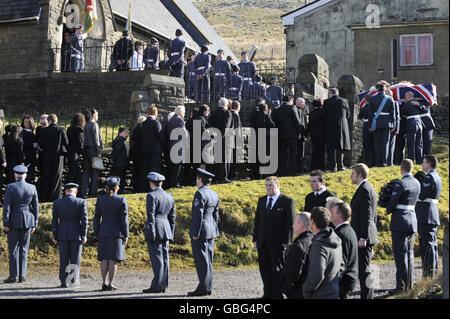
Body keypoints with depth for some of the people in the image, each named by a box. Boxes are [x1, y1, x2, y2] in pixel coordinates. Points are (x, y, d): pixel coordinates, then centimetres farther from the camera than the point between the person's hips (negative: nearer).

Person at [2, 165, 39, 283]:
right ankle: (22, 275, 6)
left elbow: (7, 206, -11)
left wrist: (5, 224, -7)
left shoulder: (10, 187, -8)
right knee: (24, 248, 8)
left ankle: (13, 275, 0)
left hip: (14, 221, -3)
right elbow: (36, 207, 4)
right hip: (27, 221, 3)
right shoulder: (32, 188, 2)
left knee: (13, 249, 2)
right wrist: (34, 224, 11)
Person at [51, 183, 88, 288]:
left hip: (62, 234, 1)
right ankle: (73, 282, 2)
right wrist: (84, 236, -4)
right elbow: (84, 220, -8)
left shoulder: (57, 203, 0)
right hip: (76, 234, -1)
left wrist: (54, 236, 5)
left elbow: (54, 220, 0)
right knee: (75, 260, 5)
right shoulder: (81, 202, -5)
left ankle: (64, 282, 5)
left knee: (63, 260, 8)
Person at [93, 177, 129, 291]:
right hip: (117, 232, -3)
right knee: (113, 259, -2)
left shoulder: (100, 200, 2)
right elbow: (124, 219, -8)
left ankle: (104, 283, 2)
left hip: (103, 232, 3)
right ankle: (110, 284, -4)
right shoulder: (122, 200, -7)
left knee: (104, 259, 7)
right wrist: (126, 235, -3)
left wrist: (96, 234, 10)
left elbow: (97, 218, 4)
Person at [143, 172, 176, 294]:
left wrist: (151, 234, -15)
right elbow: (172, 217, 15)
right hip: (166, 230, 7)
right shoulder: (169, 197, 13)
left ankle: (157, 286, -8)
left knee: (157, 258, -8)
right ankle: (163, 286, 10)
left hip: (155, 230, -7)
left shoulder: (152, 196, -9)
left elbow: (151, 215, -15)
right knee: (164, 258, 8)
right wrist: (171, 234, 19)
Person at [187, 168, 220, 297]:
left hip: (200, 231, -9)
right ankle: (208, 288, 15)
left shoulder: (200, 193, -14)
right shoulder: (214, 194, 12)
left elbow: (198, 215, -18)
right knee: (208, 260, 11)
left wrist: (195, 234, -16)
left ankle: (203, 288, -5)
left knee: (201, 260, -5)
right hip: (211, 232, 9)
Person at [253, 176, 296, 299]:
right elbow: (257, 220, 16)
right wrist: (255, 238, 10)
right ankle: (268, 293, 18)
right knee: (264, 268, 9)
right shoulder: (261, 200, 13)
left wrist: (287, 242, -12)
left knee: (278, 269, 2)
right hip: (262, 243, 6)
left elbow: (290, 223, -8)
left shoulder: (287, 201, -5)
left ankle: (277, 294, 10)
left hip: (278, 243, -6)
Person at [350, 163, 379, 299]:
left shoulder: (364, 190, -15)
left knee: (363, 270, -8)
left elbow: (367, 216, -20)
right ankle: (368, 295, 18)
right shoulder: (369, 189, 17)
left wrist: (363, 238, -21)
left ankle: (366, 296, -6)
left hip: (363, 237, -10)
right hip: (367, 237, 10)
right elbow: (373, 215, 22)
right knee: (364, 269, 14)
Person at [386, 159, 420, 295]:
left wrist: (388, 210, 8)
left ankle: (401, 285, -7)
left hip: (400, 221, -8)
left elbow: (392, 203, -13)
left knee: (400, 253, -6)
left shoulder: (401, 184, -16)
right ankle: (409, 283, 21)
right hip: (412, 219, 8)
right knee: (409, 253, 14)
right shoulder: (417, 183, 8)